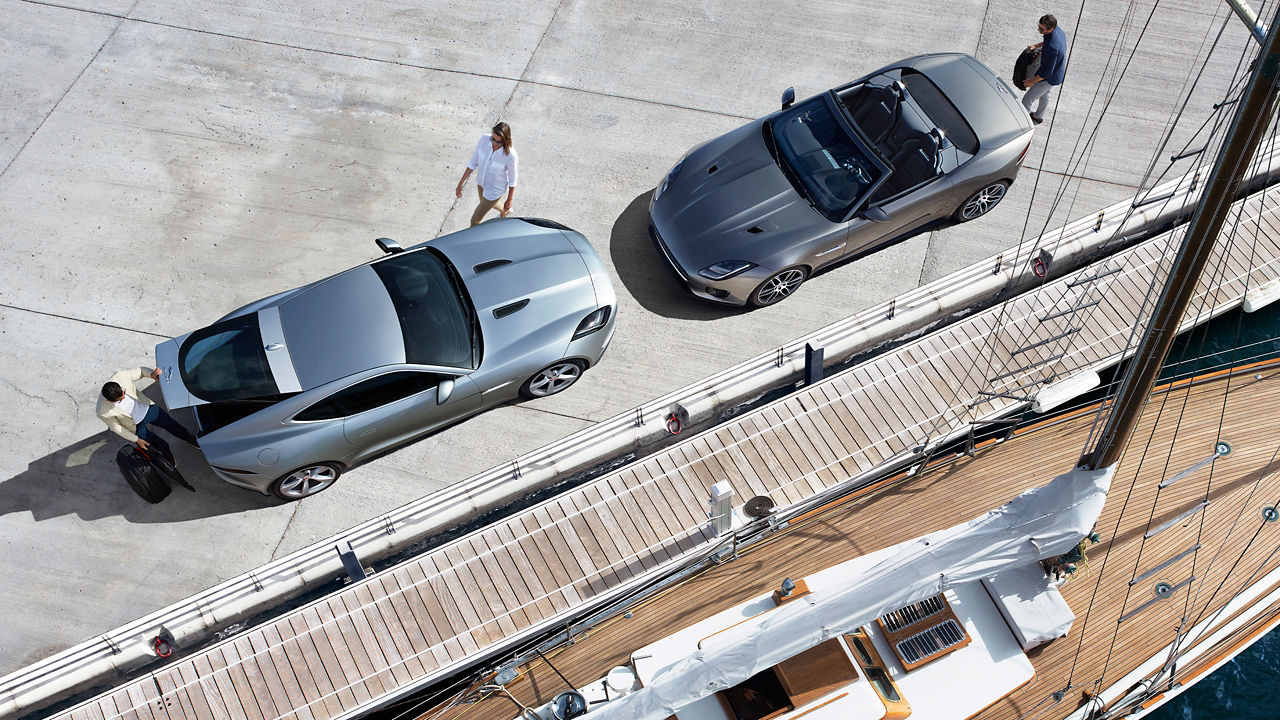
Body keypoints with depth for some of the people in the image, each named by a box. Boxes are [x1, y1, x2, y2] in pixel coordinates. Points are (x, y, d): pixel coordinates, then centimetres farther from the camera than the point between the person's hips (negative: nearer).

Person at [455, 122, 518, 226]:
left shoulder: (510, 155, -35)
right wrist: (461, 183, -7)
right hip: (481, 182, 5)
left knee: (475, 221, 6)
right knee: (487, 203, 38)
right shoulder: (484, 140, -25)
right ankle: (504, 211, 71)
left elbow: (512, 180, -18)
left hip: (495, 190, -5)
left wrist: (509, 201, -6)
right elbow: (473, 163, -10)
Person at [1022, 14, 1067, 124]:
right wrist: (1036, 46, 5)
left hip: (1050, 78, -9)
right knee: (1044, 95, 34)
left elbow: (1047, 71, -31)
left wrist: (1033, 81, -18)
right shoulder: (1058, 30, -15)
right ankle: (1039, 116, 58)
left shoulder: (1051, 47, -42)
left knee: (1026, 100, 7)